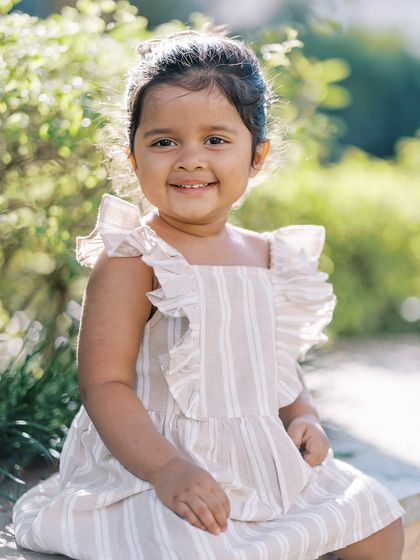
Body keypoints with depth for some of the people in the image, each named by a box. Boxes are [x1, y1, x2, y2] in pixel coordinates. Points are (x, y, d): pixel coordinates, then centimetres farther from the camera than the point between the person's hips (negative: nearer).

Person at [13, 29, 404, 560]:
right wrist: (167, 470, -28)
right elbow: (105, 383, -19)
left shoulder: (266, 255, 6)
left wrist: (303, 417, 2)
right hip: (154, 464, -7)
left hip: (264, 458, 7)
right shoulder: (131, 260, -14)